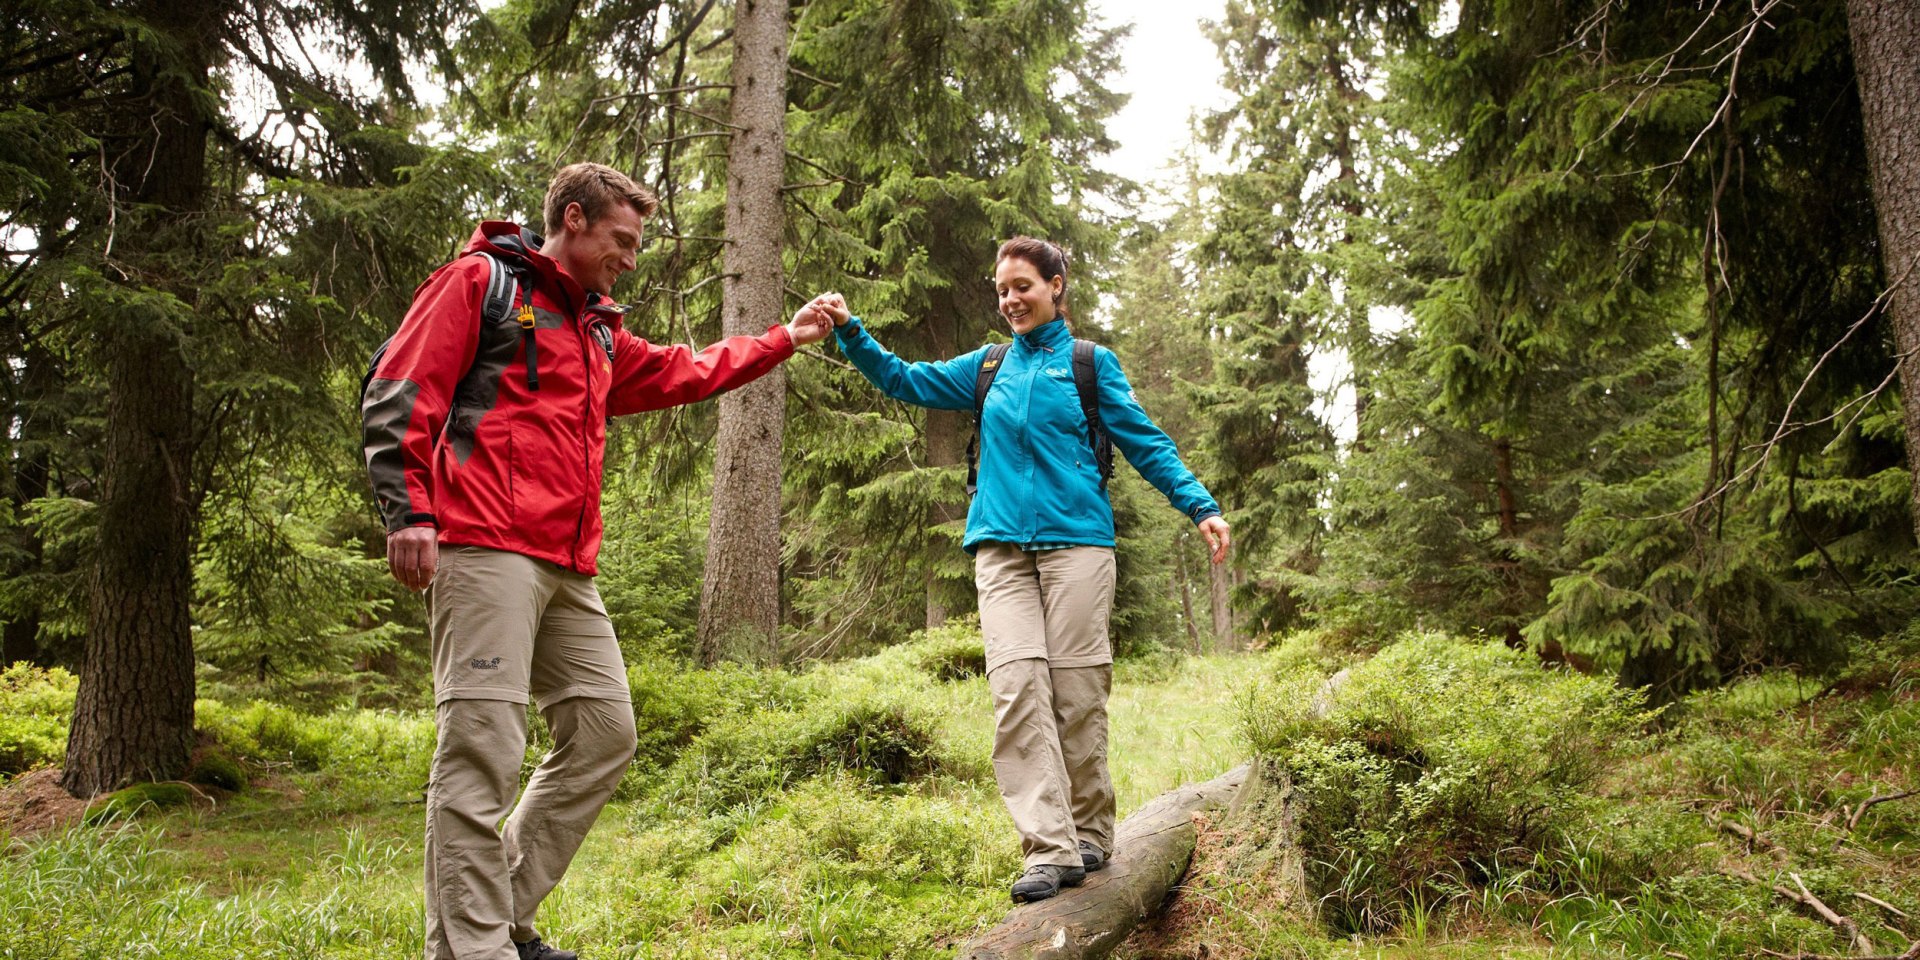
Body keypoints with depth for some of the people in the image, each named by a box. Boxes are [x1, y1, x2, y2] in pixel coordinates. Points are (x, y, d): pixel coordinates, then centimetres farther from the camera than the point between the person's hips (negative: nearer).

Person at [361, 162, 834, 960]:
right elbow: (397, 395, -5)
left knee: (604, 732, 8)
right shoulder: (478, 282, 3)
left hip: (566, 569, 9)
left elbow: (681, 374, 37)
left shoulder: (598, 333, 27)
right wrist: (408, 511, -16)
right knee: (482, 748, -12)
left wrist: (784, 339, 37)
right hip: (486, 551, -9)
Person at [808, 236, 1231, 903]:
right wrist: (850, 332, 7)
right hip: (1002, 547, 3)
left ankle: (1090, 834, 13)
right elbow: (905, 381, 20)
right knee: (1017, 686, -11)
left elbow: (1145, 443, 6)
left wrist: (1201, 507, -4)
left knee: (1077, 690, -3)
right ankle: (1051, 849, -12)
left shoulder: (1090, 362, 8)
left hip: (1075, 541, -2)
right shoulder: (990, 366, 17)